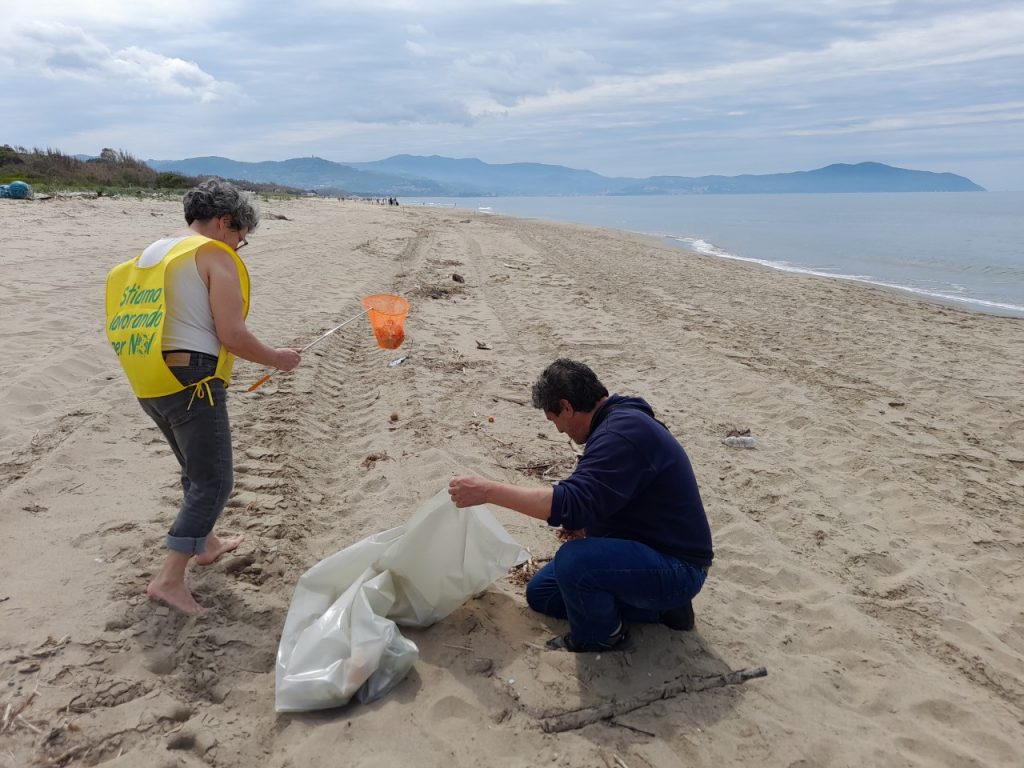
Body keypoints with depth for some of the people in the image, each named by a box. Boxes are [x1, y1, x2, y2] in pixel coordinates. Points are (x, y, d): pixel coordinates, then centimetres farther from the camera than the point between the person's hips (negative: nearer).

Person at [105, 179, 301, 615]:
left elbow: (142, 326, 20)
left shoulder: (153, 253, 18)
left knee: (196, 469, 26)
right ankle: (169, 578, -4)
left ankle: (206, 544, 41)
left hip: (149, 384, 9)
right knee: (214, 481, -2)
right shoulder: (215, 256, -7)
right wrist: (276, 358, 1)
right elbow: (232, 334, -15)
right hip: (191, 381, -9)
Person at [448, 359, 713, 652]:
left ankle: (601, 636, -3)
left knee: (573, 561, -35)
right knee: (541, 592, 14)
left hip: (678, 570, -11)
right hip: (643, 551, 11)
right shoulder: (619, 421, 8)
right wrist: (588, 526, -2)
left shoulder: (624, 431, -25)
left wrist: (488, 491, -32)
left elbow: (573, 503, -36)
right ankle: (658, 606, 12)